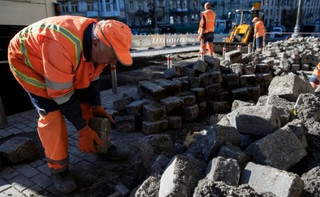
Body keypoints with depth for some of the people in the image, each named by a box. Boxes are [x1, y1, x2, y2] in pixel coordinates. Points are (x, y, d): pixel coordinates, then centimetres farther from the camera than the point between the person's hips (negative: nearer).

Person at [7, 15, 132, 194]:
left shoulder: (99, 45, -19)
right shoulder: (63, 46, -44)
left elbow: (93, 76, -3)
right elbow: (62, 95, -34)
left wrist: (96, 106, -6)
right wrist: (82, 128, -25)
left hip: (63, 62, 7)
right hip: (26, 59, -7)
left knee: (85, 102, 4)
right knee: (52, 113, -17)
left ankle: (99, 144, 25)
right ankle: (58, 168, 1)